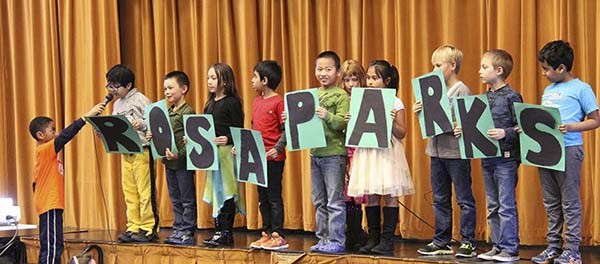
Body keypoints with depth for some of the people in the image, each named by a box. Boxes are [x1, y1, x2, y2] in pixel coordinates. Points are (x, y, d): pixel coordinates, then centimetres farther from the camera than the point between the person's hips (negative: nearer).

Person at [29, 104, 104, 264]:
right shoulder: (45, 149, -13)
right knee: (52, 247, -11)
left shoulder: (46, 152, 15)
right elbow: (66, 135, -24)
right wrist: (87, 116, -25)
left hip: (51, 205, 10)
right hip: (50, 205, -10)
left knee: (53, 246, 12)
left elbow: (36, 182, 18)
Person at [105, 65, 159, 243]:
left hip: (142, 150, -7)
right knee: (129, 192, 9)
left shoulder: (140, 100, -5)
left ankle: (148, 228, 0)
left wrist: (141, 125, -28)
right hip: (125, 152, 8)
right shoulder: (117, 104, 17)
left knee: (145, 191, -5)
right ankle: (133, 227, 15)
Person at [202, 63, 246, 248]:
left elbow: (239, 131, -12)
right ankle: (219, 231, 17)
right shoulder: (210, 104, 15)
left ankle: (226, 234, 3)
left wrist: (227, 139, -29)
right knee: (216, 193, 10)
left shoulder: (232, 103, -8)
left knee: (225, 193, -3)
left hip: (227, 152, -8)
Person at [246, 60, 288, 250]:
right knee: (262, 197, 12)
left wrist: (277, 148, -23)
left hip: (273, 158, -8)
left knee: (274, 197, -2)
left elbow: (286, 130, -13)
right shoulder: (256, 102, 12)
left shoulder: (278, 101, -11)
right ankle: (266, 233, 21)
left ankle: (278, 236, 5)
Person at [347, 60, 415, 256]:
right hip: (366, 151, 4)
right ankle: (373, 238, 14)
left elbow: (402, 133, -3)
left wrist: (392, 122, -20)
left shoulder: (395, 103, -1)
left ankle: (387, 240, 3)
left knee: (389, 195, -3)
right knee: (370, 196, 6)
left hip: (387, 153, -4)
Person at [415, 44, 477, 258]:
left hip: (456, 152, -8)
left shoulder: (462, 90, -9)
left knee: (464, 199, 1)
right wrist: (419, 111, -2)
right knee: (440, 200, 13)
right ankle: (441, 242, 21)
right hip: (437, 151, 8)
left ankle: (468, 243, 6)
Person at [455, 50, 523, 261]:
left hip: (506, 157, -7)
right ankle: (497, 246, 20)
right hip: (487, 157, 8)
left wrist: (505, 133, -26)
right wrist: (464, 130, 2)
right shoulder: (484, 97, 12)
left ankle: (510, 249, 4)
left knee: (506, 206, -3)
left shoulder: (512, 96, -8)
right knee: (493, 206, 12)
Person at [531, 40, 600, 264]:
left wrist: (571, 127, -19)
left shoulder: (581, 89, -5)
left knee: (570, 202, -2)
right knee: (551, 203, 12)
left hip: (569, 150, -7)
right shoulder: (548, 90, 16)